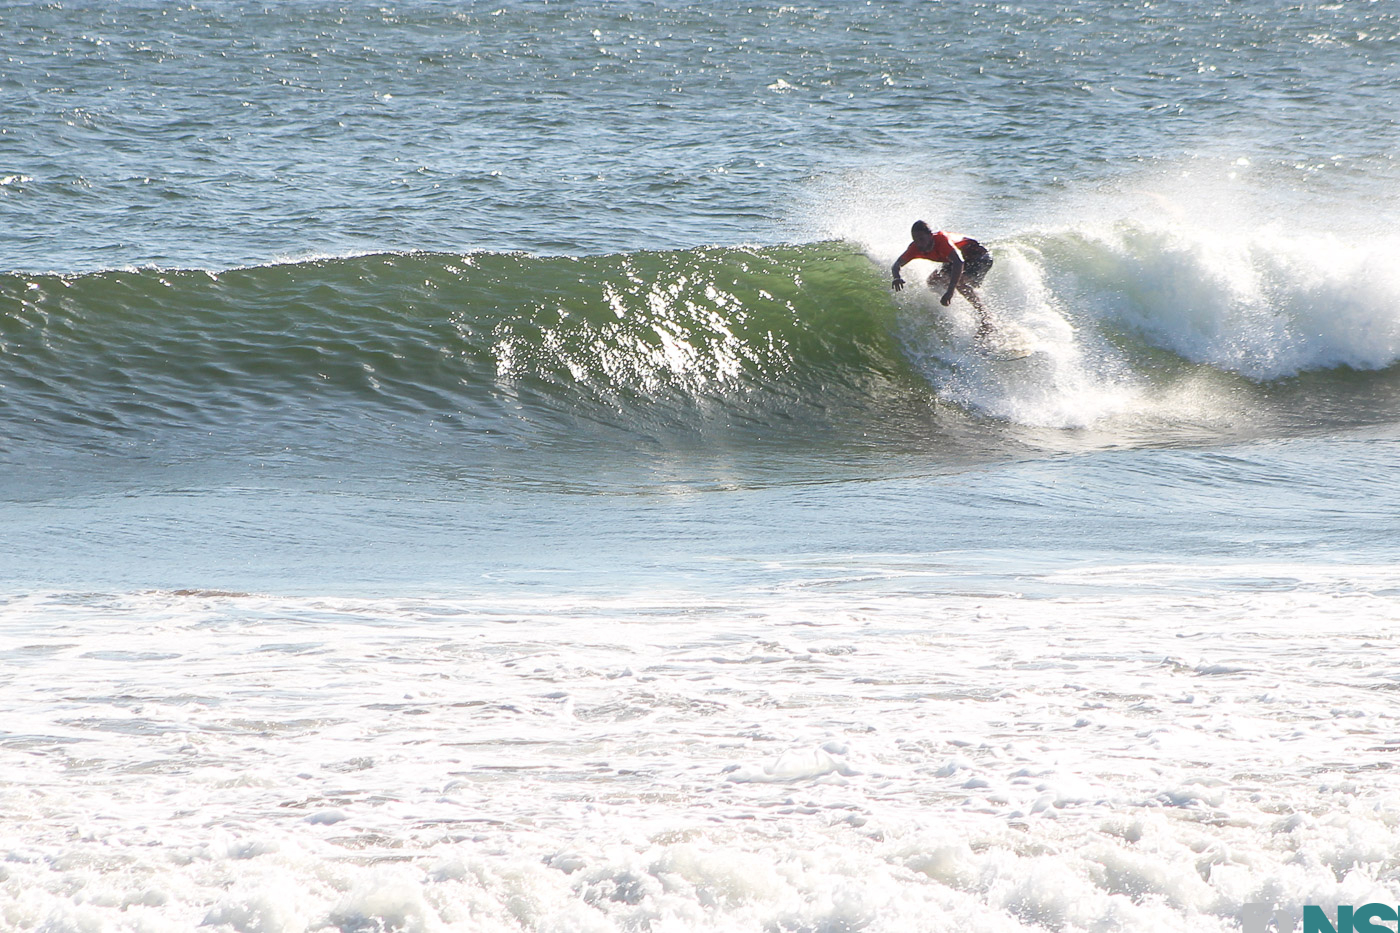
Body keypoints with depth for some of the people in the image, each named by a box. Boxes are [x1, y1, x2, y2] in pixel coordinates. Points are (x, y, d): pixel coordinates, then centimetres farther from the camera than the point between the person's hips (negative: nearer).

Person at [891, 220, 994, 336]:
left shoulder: (941, 239, -37)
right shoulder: (916, 248, -16)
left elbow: (959, 262, -48)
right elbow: (896, 265, -10)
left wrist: (950, 291, -57)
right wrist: (897, 278, -35)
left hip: (980, 256, -8)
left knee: (960, 282, -31)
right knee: (933, 281, -4)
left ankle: (985, 321, -27)